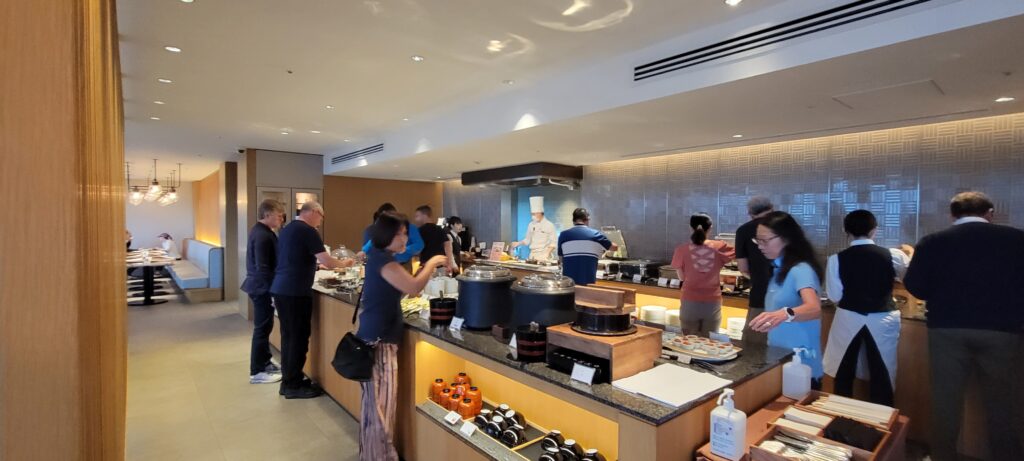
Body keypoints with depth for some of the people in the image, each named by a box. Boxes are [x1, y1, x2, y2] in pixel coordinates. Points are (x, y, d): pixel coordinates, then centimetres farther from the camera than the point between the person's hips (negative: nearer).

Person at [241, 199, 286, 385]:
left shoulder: (260, 230, 11)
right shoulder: (262, 235, -22)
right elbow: (262, 268, -25)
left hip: (260, 286, 10)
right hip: (262, 288, -10)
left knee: (265, 327, 19)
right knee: (262, 328, 0)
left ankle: (266, 362, 32)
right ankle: (257, 372, 11)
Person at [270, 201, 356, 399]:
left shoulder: (288, 228, 16)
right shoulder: (308, 231, -12)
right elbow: (328, 262, -16)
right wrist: (344, 263, 3)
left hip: (280, 288, 9)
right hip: (295, 292, -9)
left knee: (289, 335, 15)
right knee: (298, 337, 0)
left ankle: (288, 381, 23)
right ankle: (293, 386, 8)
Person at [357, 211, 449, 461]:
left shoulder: (380, 257, 14)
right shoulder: (383, 260, -18)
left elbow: (403, 285, 15)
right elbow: (413, 288, -24)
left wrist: (428, 268, 5)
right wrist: (431, 264, -9)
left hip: (376, 337, 10)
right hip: (379, 340, -10)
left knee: (374, 402, 18)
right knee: (381, 405, -2)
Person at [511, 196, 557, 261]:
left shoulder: (549, 225, -7)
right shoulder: (531, 224, 8)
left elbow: (553, 242, -7)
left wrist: (547, 254, -15)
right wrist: (518, 243, 3)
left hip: (543, 256, -4)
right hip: (532, 255, 4)